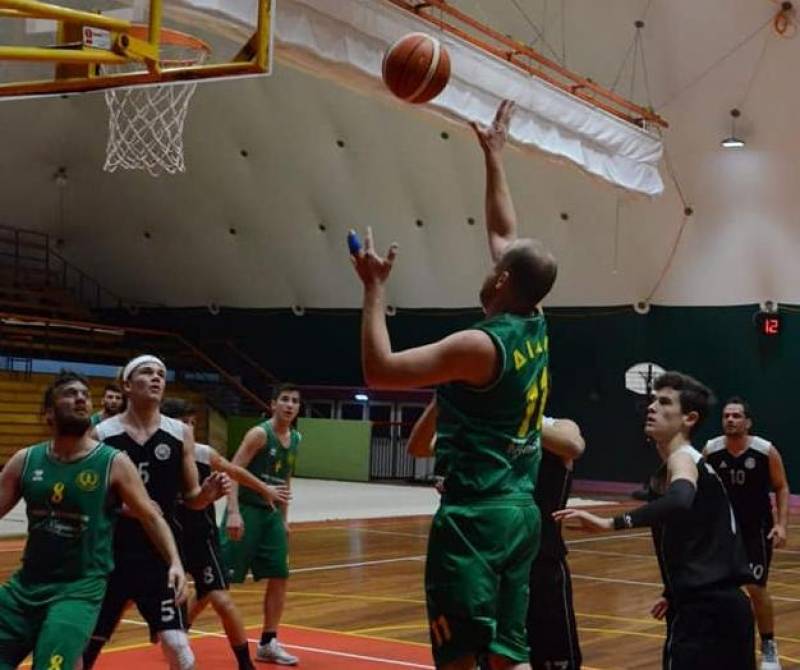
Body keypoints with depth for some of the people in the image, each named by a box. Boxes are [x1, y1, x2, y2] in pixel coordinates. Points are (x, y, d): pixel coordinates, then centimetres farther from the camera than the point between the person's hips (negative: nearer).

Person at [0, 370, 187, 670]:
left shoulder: (114, 463, -6)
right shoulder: (25, 461, 2)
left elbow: (150, 517, -1)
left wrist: (174, 562, -14)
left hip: (80, 588, -4)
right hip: (25, 584, 4)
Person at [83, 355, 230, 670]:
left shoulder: (180, 434, 2)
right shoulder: (101, 434, -5)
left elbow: (191, 498, 8)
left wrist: (209, 492, -14)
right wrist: (122, 506, -20)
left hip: (161, 555, 1)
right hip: (110, 554, 0)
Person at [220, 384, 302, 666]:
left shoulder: (296, 439, 10)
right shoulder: (259, 433, -13)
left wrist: (284, 519, 19)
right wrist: (233, 512, -28)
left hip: (272, 514, 7)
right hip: (247, 510, -7)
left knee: (279, 577, 4)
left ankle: (268, 643, 15)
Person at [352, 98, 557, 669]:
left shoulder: (481, 346, -16)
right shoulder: (536, 327, 6)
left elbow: (379, 369, -18)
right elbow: (506, 235, 19)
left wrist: (376, 288, -10)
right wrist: (494, 157, 25)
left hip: (473, 515, -8)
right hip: (522, 512, 8)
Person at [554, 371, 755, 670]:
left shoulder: (682, 458, -9)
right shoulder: (692, 461, 20)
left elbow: (679, 502, -34)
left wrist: (612, 523, -38)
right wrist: (675, 594, 33)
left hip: (704, 610, -10)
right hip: (724, 603, 10)